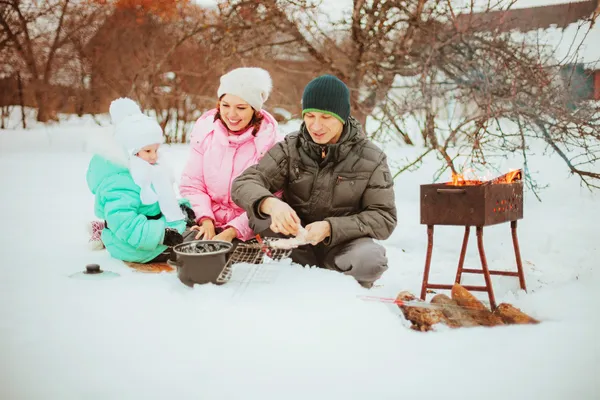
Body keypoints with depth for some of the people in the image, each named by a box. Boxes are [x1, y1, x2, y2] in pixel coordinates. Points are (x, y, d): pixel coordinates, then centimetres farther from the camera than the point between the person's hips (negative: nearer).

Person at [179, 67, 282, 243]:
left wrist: (232, 232, -19)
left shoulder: (270, 142, -9)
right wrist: (205, 219, -12)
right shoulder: (206, 131, 2)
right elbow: (192, 184, 4)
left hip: (250, 232, -2)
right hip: (209, 224, 3)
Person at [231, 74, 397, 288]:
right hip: (294, 244, 1)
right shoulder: (289, 148, -1)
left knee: (370, 259, -34)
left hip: (343, 244, -1)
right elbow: (244, 183, -11)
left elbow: (384, 218, -6)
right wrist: (269, 204, -36)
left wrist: (330, 228, -22)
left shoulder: (371, 158, -4)